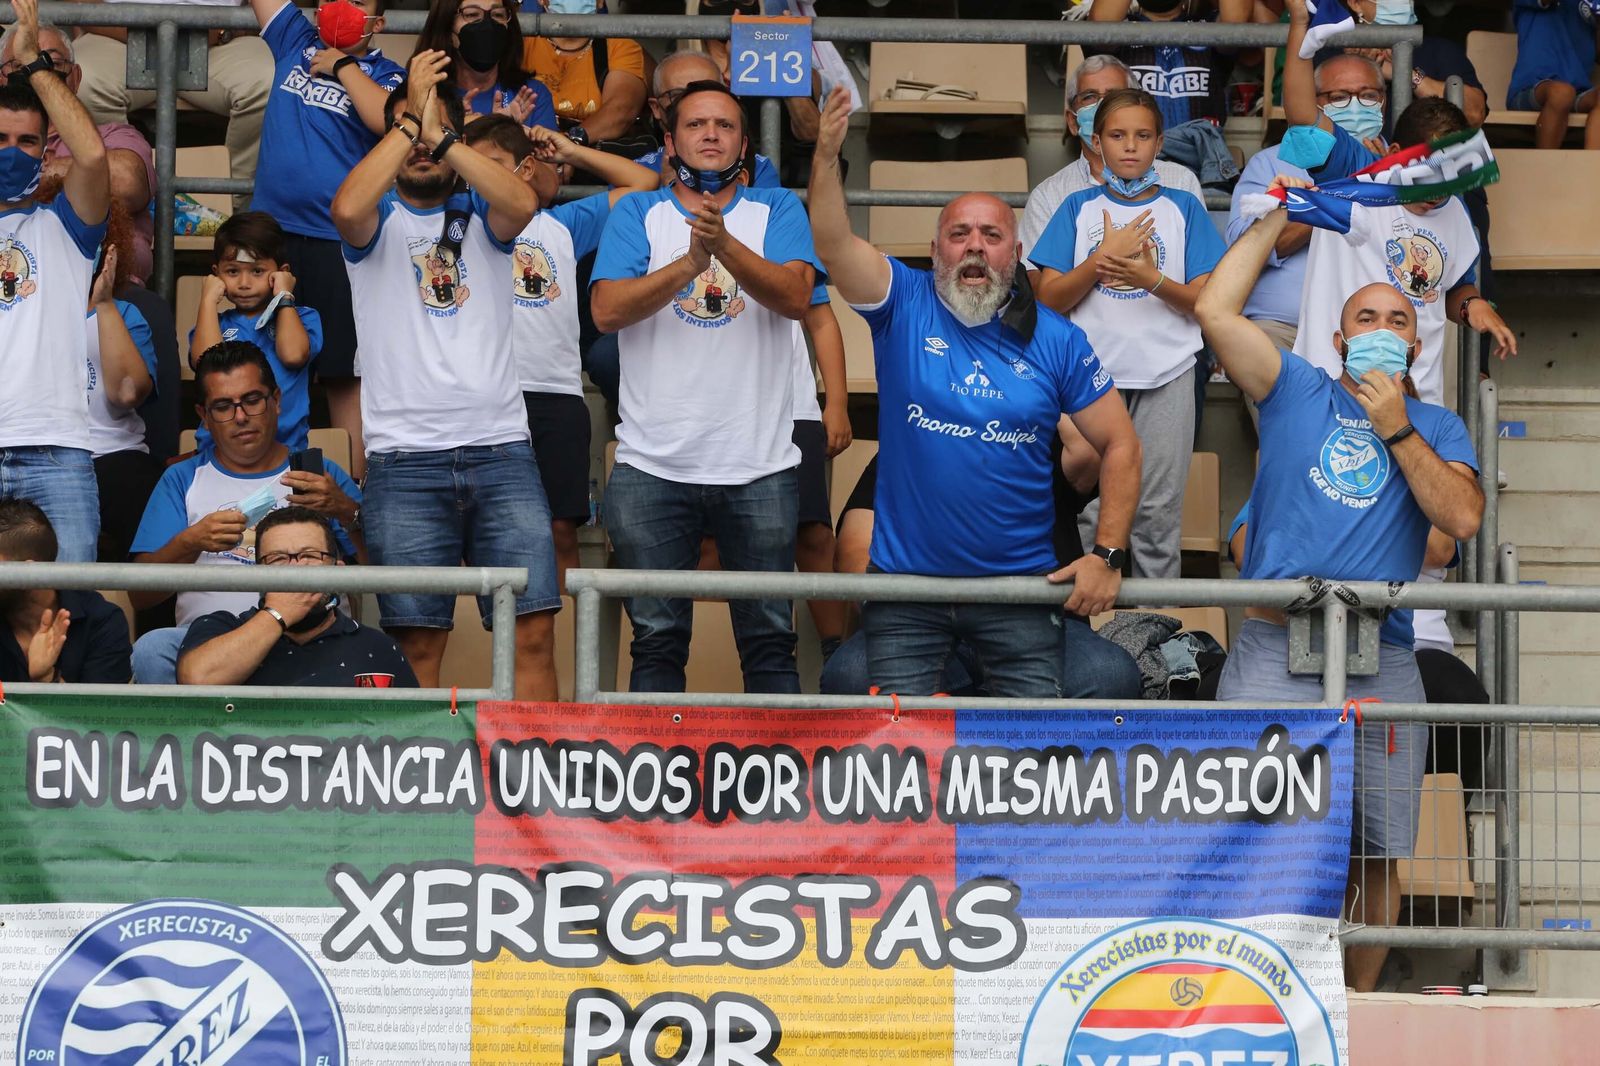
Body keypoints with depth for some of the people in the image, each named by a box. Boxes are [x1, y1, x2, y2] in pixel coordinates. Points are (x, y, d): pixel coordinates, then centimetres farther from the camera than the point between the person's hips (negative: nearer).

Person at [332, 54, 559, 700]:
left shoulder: (480, 214, 13)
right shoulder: (380, 219, 10)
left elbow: (522, 203, -10)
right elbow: (347, 210, -15)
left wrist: (440, 135, -11)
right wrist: (409, 122, -10)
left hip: (501, 450, 1)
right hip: (404, 459, -1)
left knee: (533, 631, -6)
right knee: (417, 644, -4)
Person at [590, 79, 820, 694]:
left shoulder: (777, 211, 10)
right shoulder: (638, 214, 11)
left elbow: (795, 297, -8)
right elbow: (607, 309, -5)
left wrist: (726, 245, -24)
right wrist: (690, 263, -18)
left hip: (759, 466, 0)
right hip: (653, 465, 0)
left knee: (769, 638, 1)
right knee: (657, 637, 2)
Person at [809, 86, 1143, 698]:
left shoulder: (1056, 340, 2)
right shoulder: (905, 307, -1)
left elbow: (1119, 445, 5)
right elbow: (834, 242, -18)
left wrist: (1107, 555, -4)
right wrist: (827, 154, -35)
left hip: (1020, 586, 1)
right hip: (906, 580, -1)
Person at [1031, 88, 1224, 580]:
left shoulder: (1183, 209, 8)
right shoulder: (1079, 208, 9)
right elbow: (1051, 298, 2)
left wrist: (1151, 280, -15)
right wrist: (1104, 257, -10)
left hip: (1166, 375, 0)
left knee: (1158, 510, -1)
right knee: (1088, 507, -1)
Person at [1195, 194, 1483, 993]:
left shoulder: (1436, 429, 16)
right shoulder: (1297, 393, 13)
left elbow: (1462, 518, -2)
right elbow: (1215, 310, 2)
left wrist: (1397, 431, -3)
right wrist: (1274, 221, 11)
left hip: (1380, 661, 1)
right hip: (1274, 650, -1)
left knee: (1376, 852, 2)